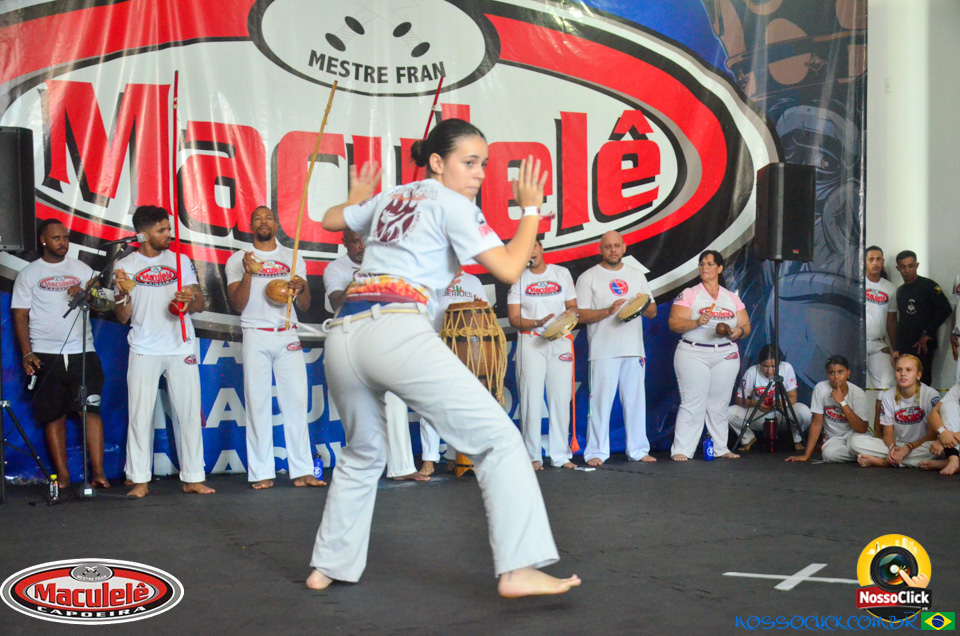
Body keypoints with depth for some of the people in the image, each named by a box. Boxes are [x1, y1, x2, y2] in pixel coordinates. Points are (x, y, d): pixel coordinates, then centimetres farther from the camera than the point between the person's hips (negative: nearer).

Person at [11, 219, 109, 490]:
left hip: (83, 353, 1)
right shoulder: (28, 274, 8)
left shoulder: (82, 270, 13)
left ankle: (98, 472, -8)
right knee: (54, 415, 2)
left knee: (91, 409, -8)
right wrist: (27, 354, -5)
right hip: (46, 355, -1)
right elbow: (20, 316, 4)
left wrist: (84, 295, -13)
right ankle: (62, 475, 8)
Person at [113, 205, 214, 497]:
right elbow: (123, 317, 5)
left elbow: (201, 303, 9)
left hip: (182, 349, 1)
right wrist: (121, 292, -14)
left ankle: (193, 478, 7)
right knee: (140, 415, -2)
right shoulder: (125, 266, 5)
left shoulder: (181, 260, 10)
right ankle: (140, 480, 7)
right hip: (144, 350, -1)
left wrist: (190, 300, -13)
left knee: (190, 413, 0)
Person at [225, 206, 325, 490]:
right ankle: (262, 473, 0)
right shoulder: (238, 260, 7)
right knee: (258, 403, -3)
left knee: (296, 401, -3)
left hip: (288, 336, 2)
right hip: (255, 336, -2)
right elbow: (237, 305, -2)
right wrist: (248, 273, -15)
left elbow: (305, 306, 11)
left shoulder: (293, 258, 14)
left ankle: (302, 471, -1)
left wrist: (300, 288, -12)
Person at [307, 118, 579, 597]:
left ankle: (328, 567, 31)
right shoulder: (451, 204, 6)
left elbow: (330, 220, 41)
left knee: (362, 456, 28)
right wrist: (531, 208, 12)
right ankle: (518, 570, -15)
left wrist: (358, 197, 61)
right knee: (497, 438, -5)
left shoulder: (390, 198, 25)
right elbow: (509, 269, -1)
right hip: (395, 330, -8)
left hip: (342, 336, 8)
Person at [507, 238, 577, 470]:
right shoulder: (519, 279, 7)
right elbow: (514, 318, 1)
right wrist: (539, 323, -15)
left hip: (560, 341, 1)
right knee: (531, 399, -6)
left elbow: (573, 305, 14)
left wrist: (569, 314, -9)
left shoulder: (562, 273, 12)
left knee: (561, 398, -1)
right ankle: (533, 456, -2)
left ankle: (561, 455, 5)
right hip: (531, 342, -1)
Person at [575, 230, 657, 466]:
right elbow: (581, 314, -4)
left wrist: (643, 305, -6)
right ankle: (596, 452, -1)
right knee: (601, 401, -7)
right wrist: (609, 311, -17)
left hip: (634, 349, 4)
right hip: (603, 351, -4)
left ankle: (638, 450, 14)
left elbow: (653, 312, 17)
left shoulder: (637, 275, 17)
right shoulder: (588, 277, 3)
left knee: (635, 400, 6)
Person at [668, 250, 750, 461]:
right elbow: (674, 323, -7)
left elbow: (746, 326, 13)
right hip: (693, 355, -3)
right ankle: (681, 450, -7)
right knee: (692, 403, -9)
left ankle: (720, 448, 13)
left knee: (719, 404, 4)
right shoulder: (689, 294, 2)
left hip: (726, 356, 4)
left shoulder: (732, 298, 14)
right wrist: (696, 323, -22)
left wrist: (738, 331, -9)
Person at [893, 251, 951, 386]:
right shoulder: (900, 291, 18)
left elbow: (945, 309, -13)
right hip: (904, 347, 6)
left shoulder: (928, 286, -2)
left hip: (923, 345, -6)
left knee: (922, 383, -10)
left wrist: (927, 334, -13)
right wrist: (897, 348, 14)